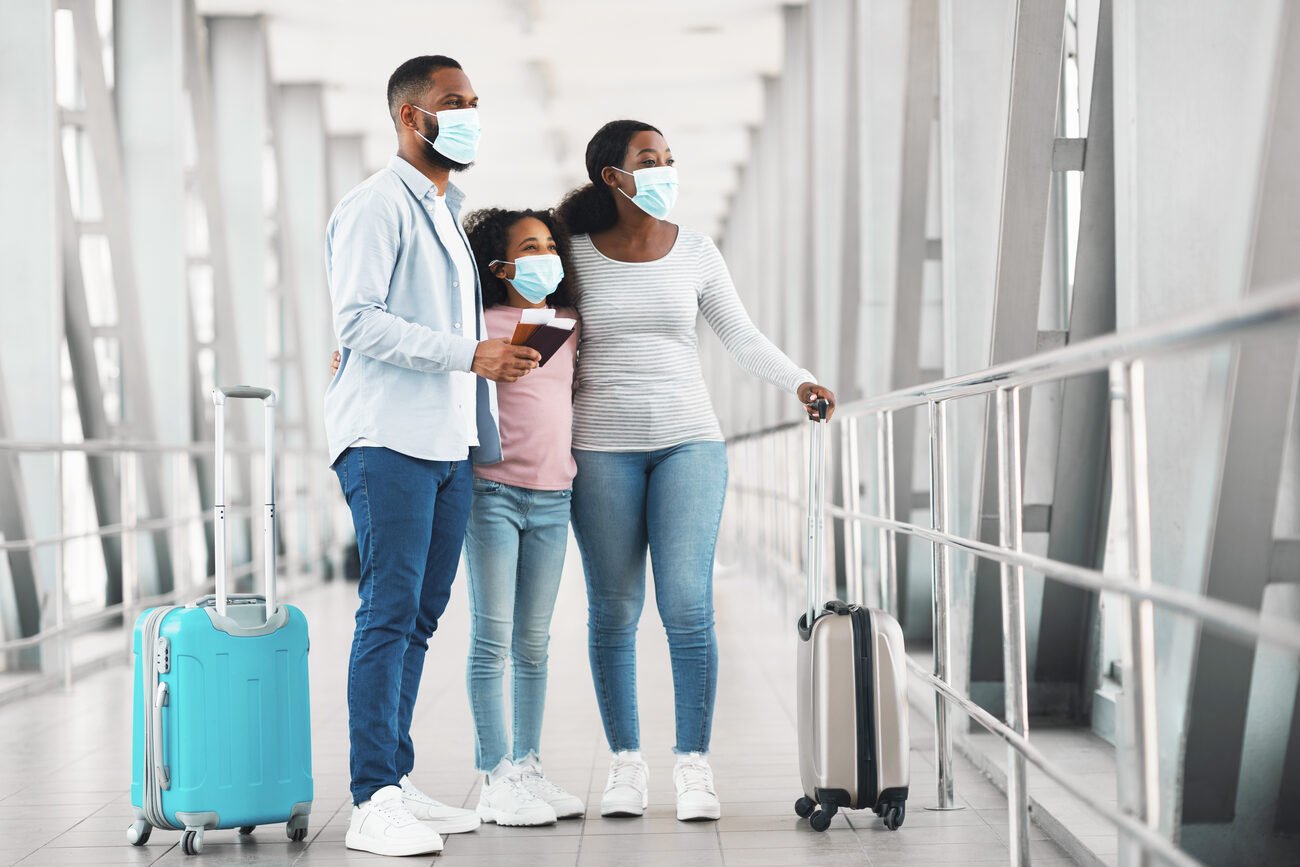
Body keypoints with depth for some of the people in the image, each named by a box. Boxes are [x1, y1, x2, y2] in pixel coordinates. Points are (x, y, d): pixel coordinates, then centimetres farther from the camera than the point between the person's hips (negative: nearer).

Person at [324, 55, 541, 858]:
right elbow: (359, 321, -17)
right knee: (390, 612, -11)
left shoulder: (451, 211, 22)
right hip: (389, 438, -9)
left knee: (421, 616, 9)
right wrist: (472, 354, -20)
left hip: (451, 441, 9)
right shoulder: (376, 207, -6)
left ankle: (399, 780, 16)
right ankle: (374, 804, -9)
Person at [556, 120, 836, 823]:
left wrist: (798, 381, -10)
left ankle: (694, 765, 0)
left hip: (688, 442, 1)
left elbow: (741, 337, 5)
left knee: (687, 605, -8)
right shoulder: (574, 255, 1)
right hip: (603, 449, 0)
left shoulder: (695, 252, 5)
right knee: (613, 611, 2)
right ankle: (626, 763, 13)